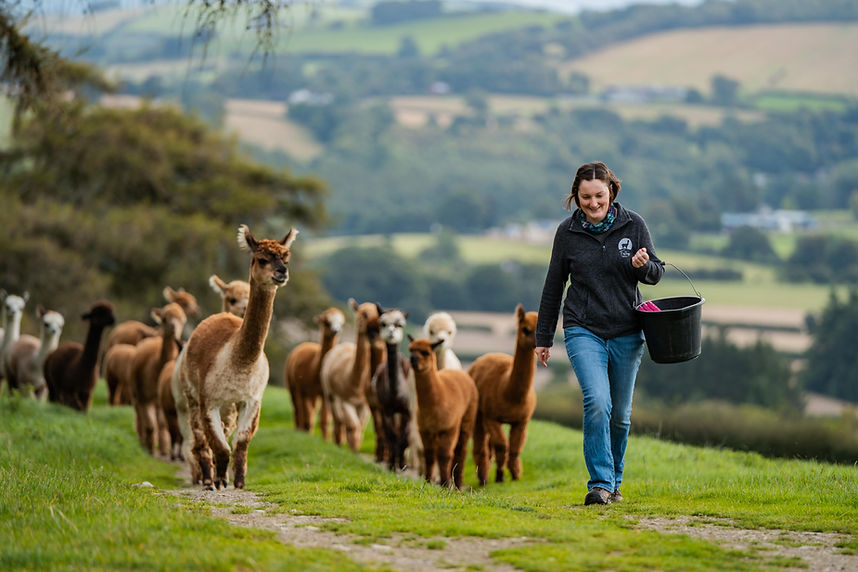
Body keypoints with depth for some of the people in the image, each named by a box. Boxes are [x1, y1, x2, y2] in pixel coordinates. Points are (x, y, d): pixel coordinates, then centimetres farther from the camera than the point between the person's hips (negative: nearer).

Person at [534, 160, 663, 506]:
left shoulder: (632, 224, 1)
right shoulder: (568, 232, 0)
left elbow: (656, 273, 7)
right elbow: (553, 287, 9)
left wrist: (643, 266, -18)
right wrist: (543, 338, 11)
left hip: (626, 334, 2)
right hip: (584, 331, -2)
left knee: (620, 413, 9)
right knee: (597, 402, -21)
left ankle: (613, 481, 27)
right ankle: (599, 484, -17)